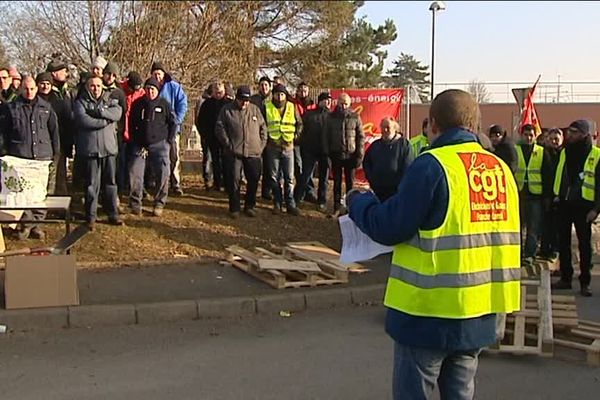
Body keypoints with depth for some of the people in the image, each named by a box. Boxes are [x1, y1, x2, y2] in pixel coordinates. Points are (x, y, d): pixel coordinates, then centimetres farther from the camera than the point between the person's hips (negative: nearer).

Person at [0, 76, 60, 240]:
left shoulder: (46, 108, 11)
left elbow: (54, 131, 14)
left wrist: (56, 152, 10)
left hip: (44, 158, 2)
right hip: (20, 158, -2)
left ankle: (36, 222, 12)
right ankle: (27, 224, 5)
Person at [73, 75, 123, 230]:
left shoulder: (109, 101, 13)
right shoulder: (80, 102, 3)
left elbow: (118, 112, -9)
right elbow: (83, 120, -15)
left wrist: (99, 111, -17)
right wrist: (105, 120, -10)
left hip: (109, 148, 3)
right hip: (89, 149, -3)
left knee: (110, 182, 9)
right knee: (91, 184, 1)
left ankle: (113, 214, 18)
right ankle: (91, 216, 10)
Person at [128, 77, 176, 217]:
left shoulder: (164, 104, 1)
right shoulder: (137, 104, 6)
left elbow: (173, 122, 6)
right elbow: (131, 123, 14)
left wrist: (169, 140, 1)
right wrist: (134, 140, 8)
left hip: (159, 144, -2)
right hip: (140, 144, 2)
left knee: (163, 173, -8)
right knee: (135, 173, -7)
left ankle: (159, 204, 4)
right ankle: (135, 203, 4)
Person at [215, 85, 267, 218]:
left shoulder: (255, 110, 11)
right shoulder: (227, 110, 4)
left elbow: (263, 127, 13)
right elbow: (219, 128, 0)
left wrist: (262, 144, 4)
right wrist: (228, 144, -6)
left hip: (253, 152, 2)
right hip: (233, 152, -2)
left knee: (254, 180, 5)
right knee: (234, 180, -2)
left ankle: (249, 206, 20)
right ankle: (234, 208, 9)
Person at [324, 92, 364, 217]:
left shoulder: (355, 117, -1)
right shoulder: (331, 117, 3)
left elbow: (361, 137, 1)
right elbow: (326, 136, 6)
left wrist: (360, 155, -5)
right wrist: (327, 154, -1)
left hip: (350, 155, -1)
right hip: (336, 154, 1)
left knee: (350, 183, 6)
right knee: (337, 182, 5)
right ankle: (337, 207, 12)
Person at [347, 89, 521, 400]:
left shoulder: (433, 165, -14)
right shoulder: (501, 169, 5)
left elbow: (387, 229, -14)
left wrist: (358, 201, 5)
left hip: (430, 312, -6)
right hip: (480, 314, 6)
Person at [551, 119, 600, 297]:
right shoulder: (564, 152, 9)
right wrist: (556, 195, 11)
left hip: (583, 205, -5)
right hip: (564, 204, 5)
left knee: (584, 244, 1)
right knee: (563, 242, 8)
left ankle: (585, 282, 8)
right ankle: (565, 278, 17)